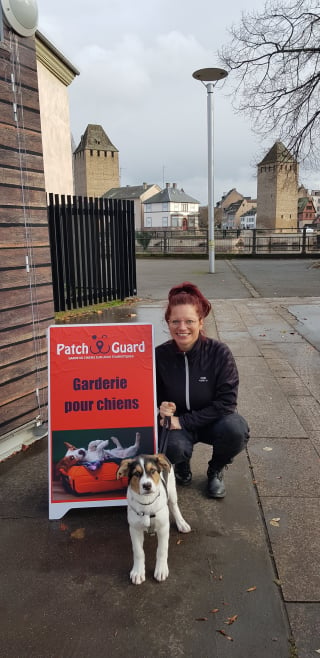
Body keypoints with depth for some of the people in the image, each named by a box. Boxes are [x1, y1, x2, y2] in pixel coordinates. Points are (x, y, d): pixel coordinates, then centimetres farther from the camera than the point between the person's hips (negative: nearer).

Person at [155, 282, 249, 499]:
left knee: (236, 430, -32)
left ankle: (216, 470, 4)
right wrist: (162, 411, -25)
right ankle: (182, 463, 9)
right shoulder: (159, 356, -14)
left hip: (212, 421, 0)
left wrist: (183, 421, -24)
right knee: (172, 448, -33)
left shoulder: (219, 352, -19)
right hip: (176, 424, 0)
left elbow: (226, 402, -19)